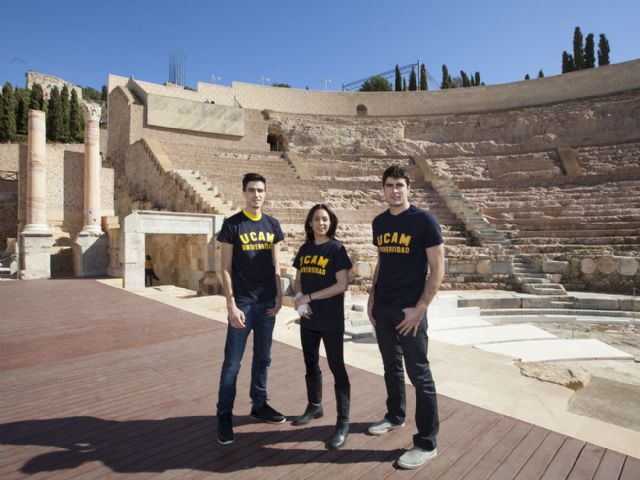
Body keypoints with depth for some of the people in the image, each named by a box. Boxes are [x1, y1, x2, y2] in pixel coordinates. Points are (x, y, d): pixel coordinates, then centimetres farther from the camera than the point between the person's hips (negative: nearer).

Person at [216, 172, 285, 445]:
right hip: (242, 303, -4)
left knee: (263, 357, 15)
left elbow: (275, 264, 11)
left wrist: (279, 295, 3)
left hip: (267, 302, 5)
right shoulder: (232, 225, -6)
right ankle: (224, 416, 18)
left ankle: (259, 405, 31)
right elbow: (225, 268, -8)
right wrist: (231, 305, -13)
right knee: (232, 362, 3)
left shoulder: (272, 225, 7)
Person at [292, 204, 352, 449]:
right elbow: (298, 279, 13)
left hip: (331, 319, -6)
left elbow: (342, 285, -15)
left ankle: (343, 423, 11)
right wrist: (298, 297, -8)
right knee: (311, 364, 18)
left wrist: (309, 297, -14)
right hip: (308, 318, 6)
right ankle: (314, 406, 38)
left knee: (337, 368, 1)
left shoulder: (336, 249, -9)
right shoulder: (305, 249, 7)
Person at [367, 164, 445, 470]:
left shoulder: (424, 220, -9)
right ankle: (395, 416, 39)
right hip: (382, 309, 6)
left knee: (419, 374, 2)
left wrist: (420, 308, -15)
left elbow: (438, 268, -10)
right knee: (391, 367, 19)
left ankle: (426, 443, 15)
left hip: (409, 310, -6)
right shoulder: (379, 222, 8)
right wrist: (372, 298, 11)